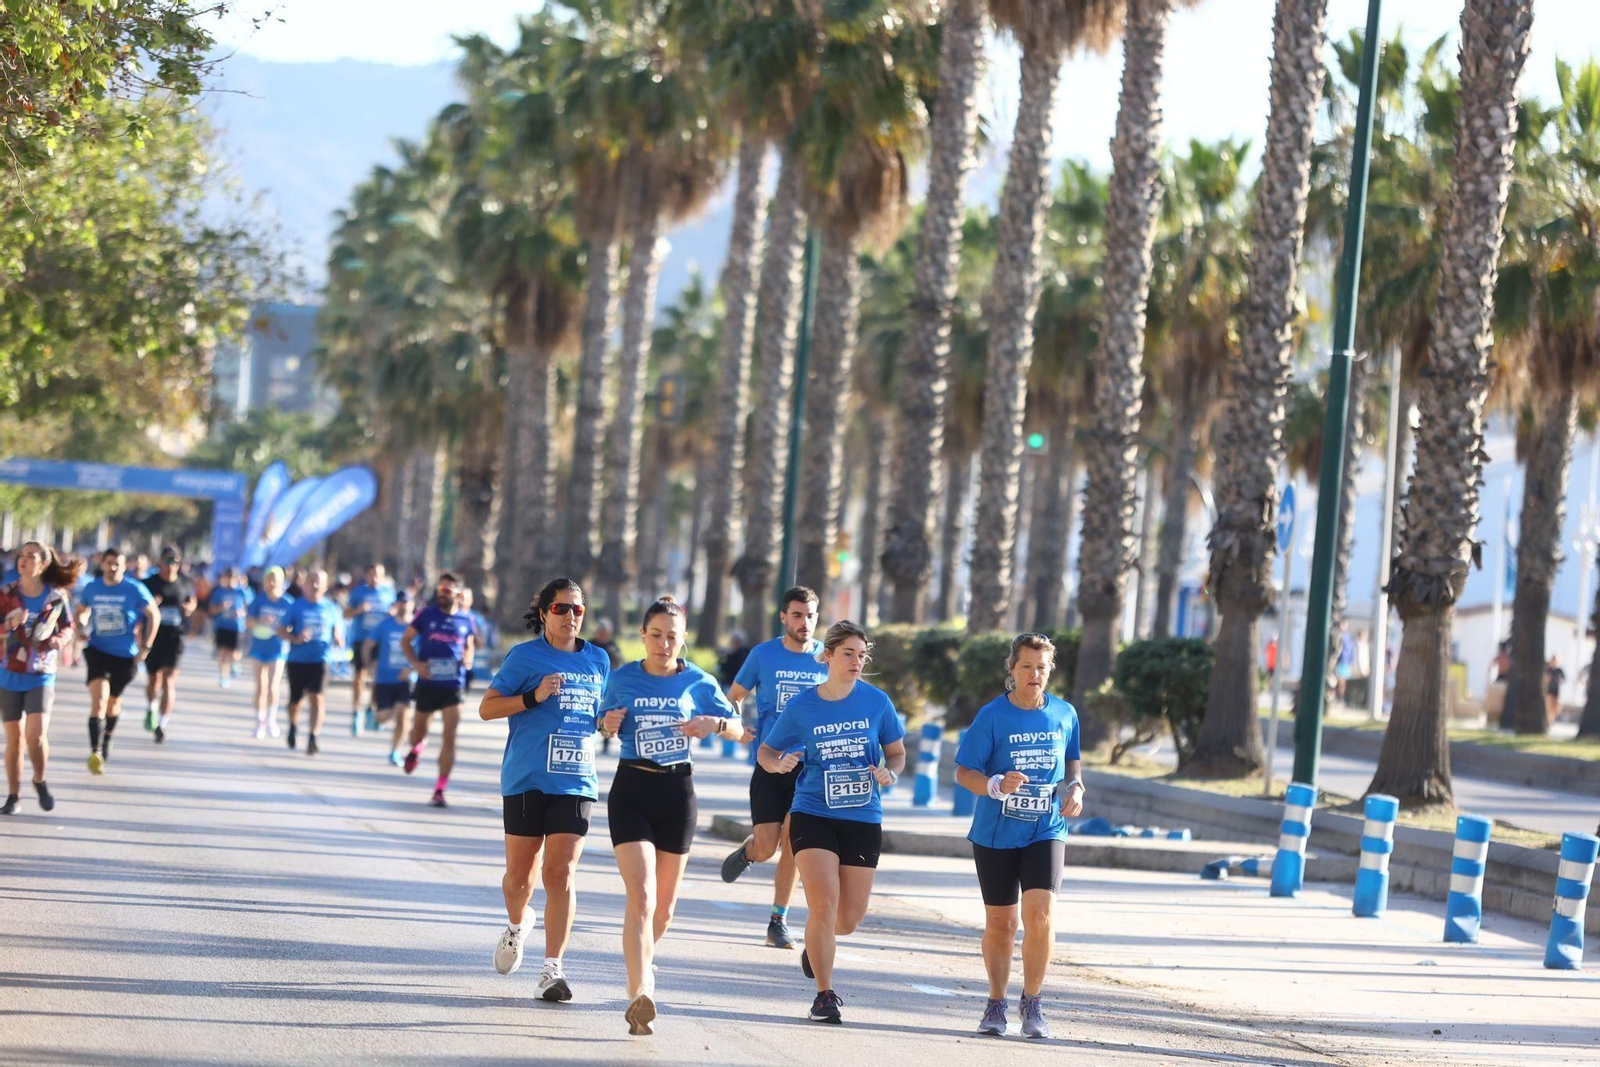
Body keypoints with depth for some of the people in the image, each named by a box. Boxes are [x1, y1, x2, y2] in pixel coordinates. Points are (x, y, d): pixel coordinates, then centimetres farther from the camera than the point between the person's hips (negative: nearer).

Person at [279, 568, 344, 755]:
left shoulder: (331, 609, 5)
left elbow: (337, 633, 13)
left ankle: (312, 738, -20)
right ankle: (293, 726, 43)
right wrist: (295, 639, -17)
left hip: (320, 660, -1)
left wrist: (338, 641, -10)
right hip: (297, 660, 1)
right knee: (295, 699, 12)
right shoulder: (296, 607, 1)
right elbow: (282, 631, 2)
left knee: (316, 697, -18)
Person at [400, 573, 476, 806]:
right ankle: (416, 750, 55)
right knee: (420, 726, 16)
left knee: (450, 737, -9)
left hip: (453, 685, 0)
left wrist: (468, 659, -2)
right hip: (427, 681, 0)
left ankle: (440, 790, -5)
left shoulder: (465, 620, 4)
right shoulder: (426, 615, -1)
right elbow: (405, 640, 4)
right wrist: (415, 663, -11)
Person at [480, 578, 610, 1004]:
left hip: (575, 781, 2)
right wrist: (534, 697, -14)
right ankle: (517, 926, 41)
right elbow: (487, 708, -2)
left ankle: (552, 968, -9)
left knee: (561, 873, -9)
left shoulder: (598, 660, 13)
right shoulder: (526, 656, 0)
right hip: (526, 779, -2)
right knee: (520, 873, 7)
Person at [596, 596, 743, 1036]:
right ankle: (640, 993, -25)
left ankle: (642, 958, 42)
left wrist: (713, 724, -13)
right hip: (632, 789, -2)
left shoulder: (698, 682, 1)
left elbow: (738, 731, 8)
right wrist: (608, 727, -9)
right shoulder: (622, 679, 0)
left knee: (664, 904, 12)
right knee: (641, 895, -18)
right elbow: (604, 724, 14)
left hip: (677, 790, 2)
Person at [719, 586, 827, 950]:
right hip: (769, 765, -1)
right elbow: (734, 696, 13)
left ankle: (778, 922, 7)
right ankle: (747, 852, 32)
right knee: (767, 847, -5)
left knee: (791, 845, -5)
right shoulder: (763, 655, 1)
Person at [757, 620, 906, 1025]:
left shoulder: (876, 702, -1)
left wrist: (889, 773, -12)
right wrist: (779, 764, -14)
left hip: (863, 819, 2)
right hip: (813, 814, -2)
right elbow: (766, 752, 9)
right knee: (823, 904, -15)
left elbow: (897, 752, 10)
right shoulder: (801, 706, -2)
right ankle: (824, 995, -1)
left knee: (850, 917, 6)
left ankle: (817, 942, 43)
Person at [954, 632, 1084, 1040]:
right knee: (1000, 922, 7)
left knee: (1040, 914, -16)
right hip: (995, 833, -1)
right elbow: (964, 772, -8)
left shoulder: (1065, 713, 3)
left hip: (1046, 831, 1)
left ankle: (1033, 1004, 0)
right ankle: (996, 1005, 26)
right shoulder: (992, 715, -8)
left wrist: (1075, 787, 0)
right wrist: (996, 785, -27)